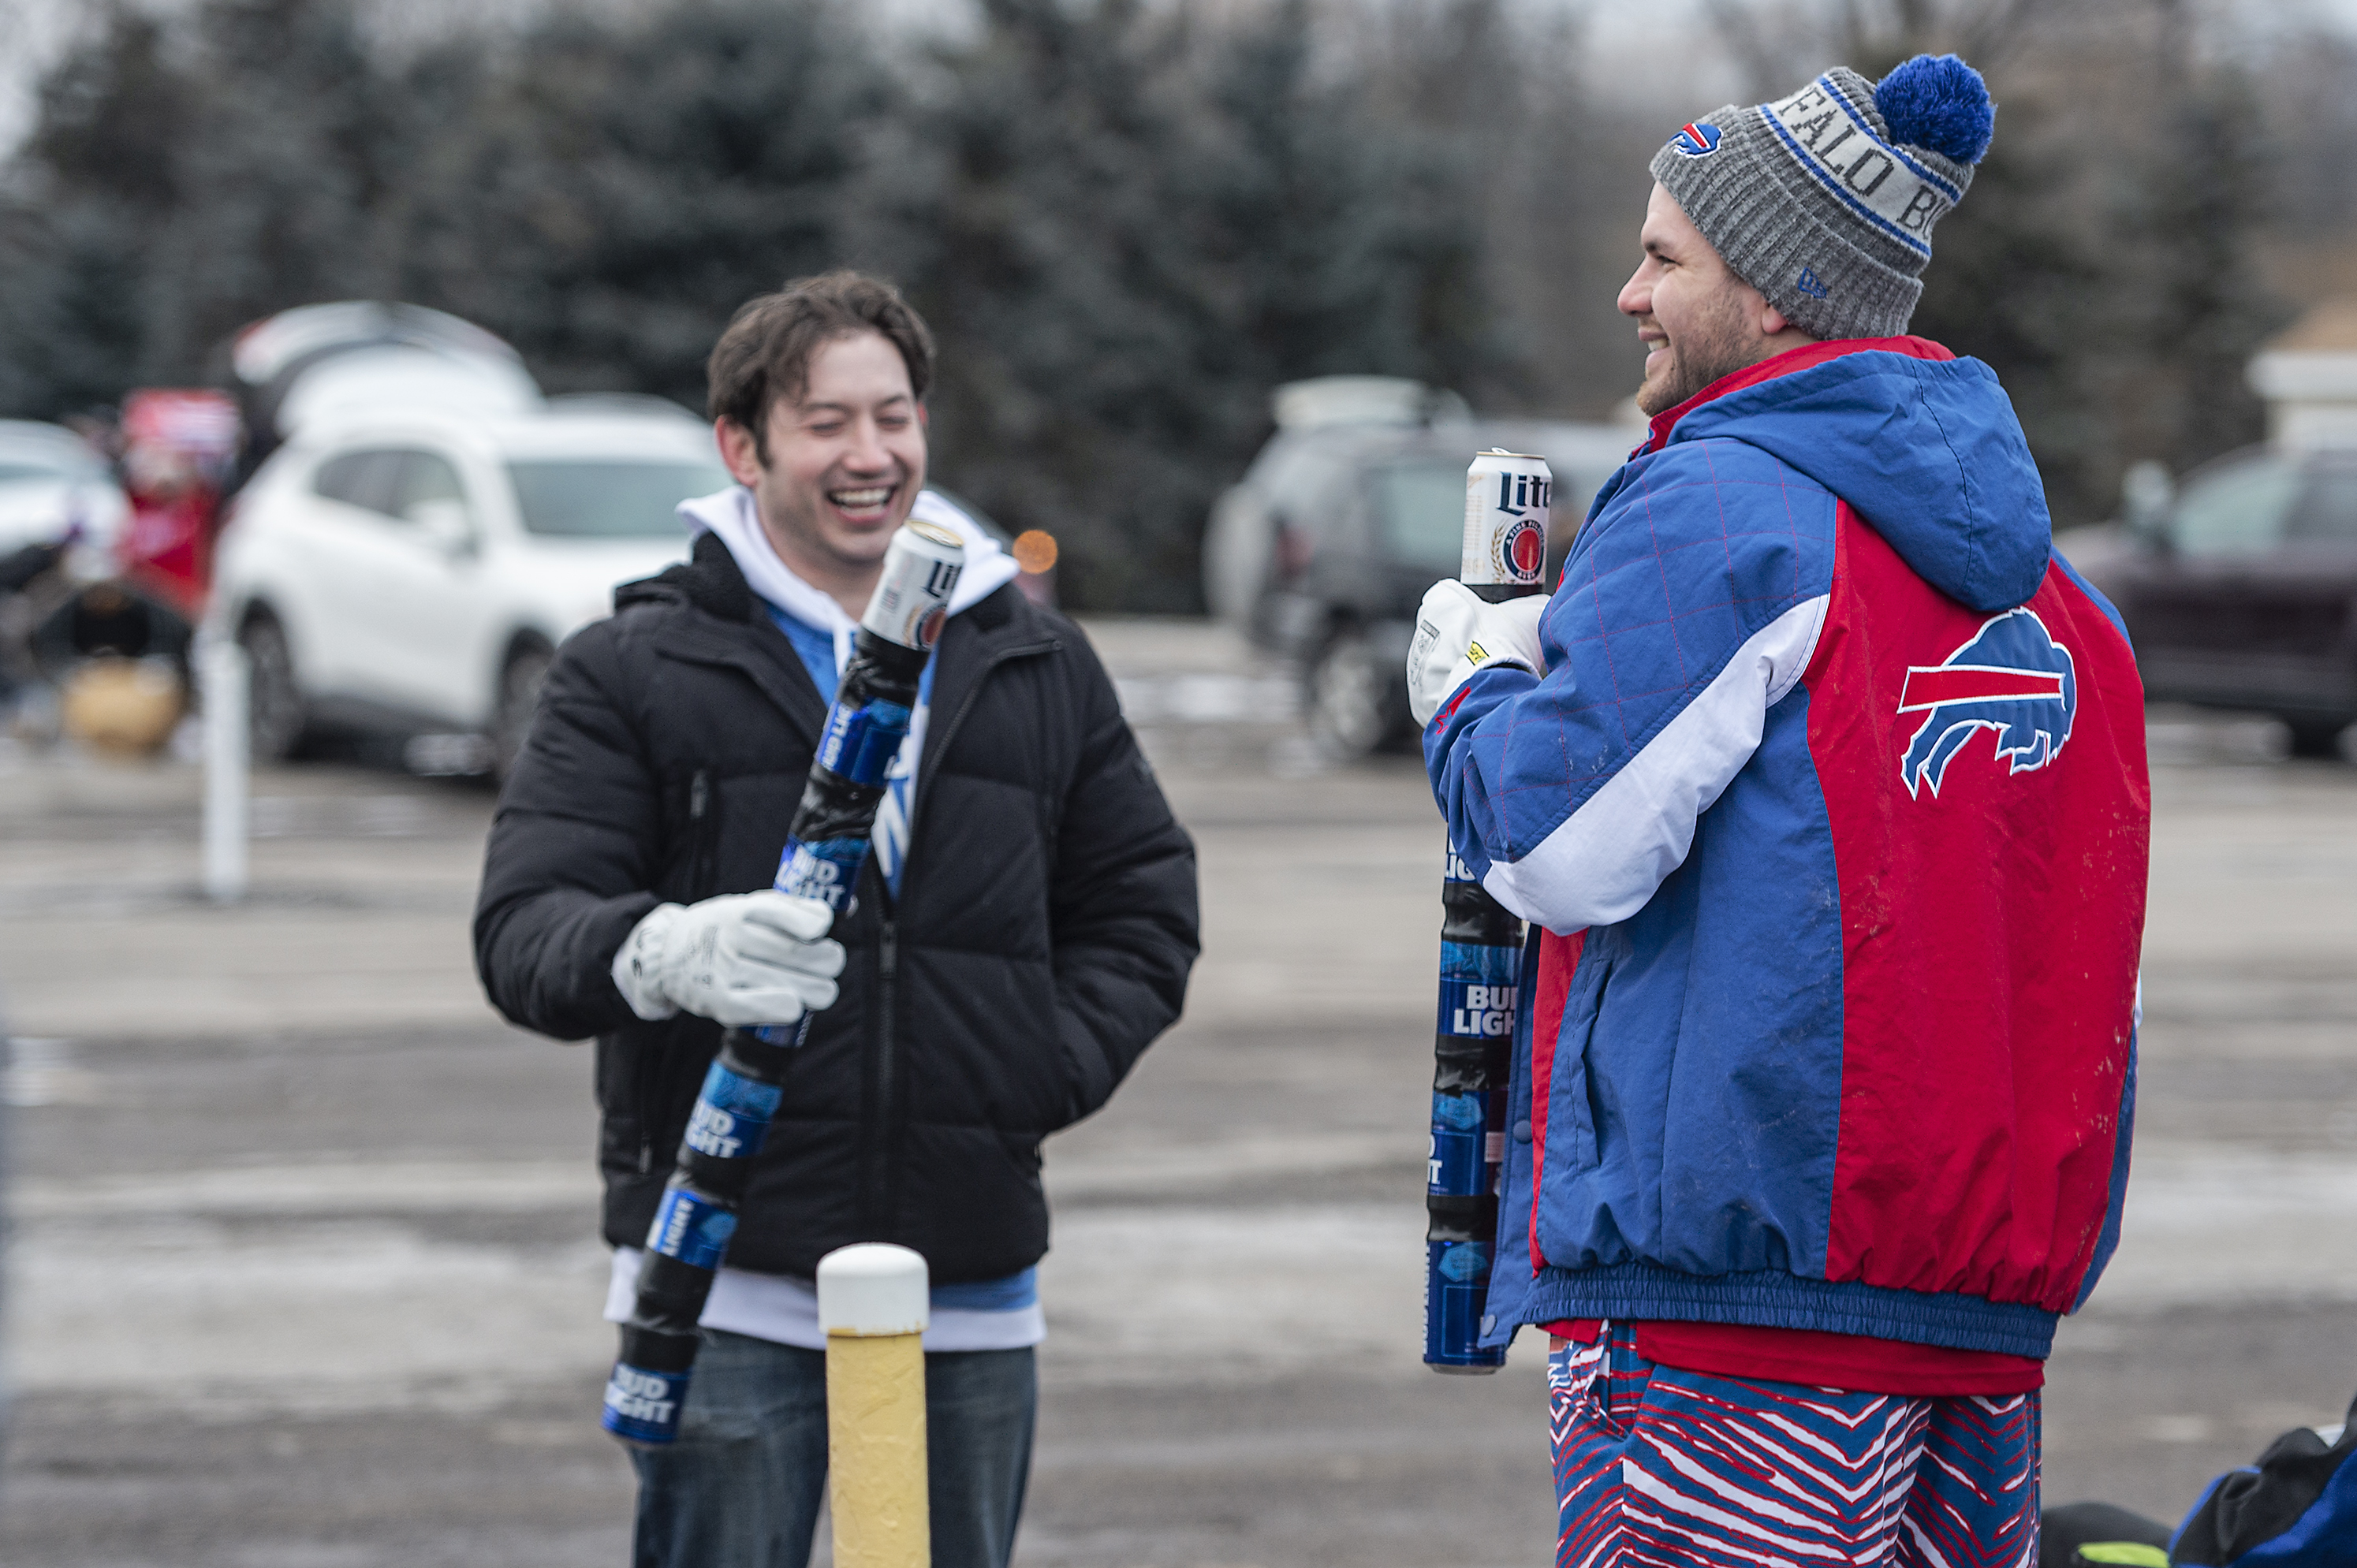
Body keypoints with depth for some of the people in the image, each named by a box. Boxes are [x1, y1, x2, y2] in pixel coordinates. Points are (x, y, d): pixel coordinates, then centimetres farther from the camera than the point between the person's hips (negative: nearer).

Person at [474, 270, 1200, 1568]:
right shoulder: (635, 672, 1)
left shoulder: (1040, 670, 13)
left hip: (970, 1287, 4)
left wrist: (1051, 1068, 0)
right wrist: (669, 954, -30)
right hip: (727, 1288, -4)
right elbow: (525, 925, -8)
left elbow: (1144, 911, 19)